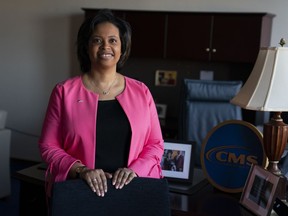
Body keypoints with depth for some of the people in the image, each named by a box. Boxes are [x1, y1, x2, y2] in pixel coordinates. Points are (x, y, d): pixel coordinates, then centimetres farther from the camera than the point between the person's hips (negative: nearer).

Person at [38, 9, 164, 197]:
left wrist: (134, 169, -10)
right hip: (77, 190, -1)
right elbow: (49, 146, 0)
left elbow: (155, 144, 6)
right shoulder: (64, 92, -1)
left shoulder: (141, 92, 4)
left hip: (130, 188, 1)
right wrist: (81, 170, -14)